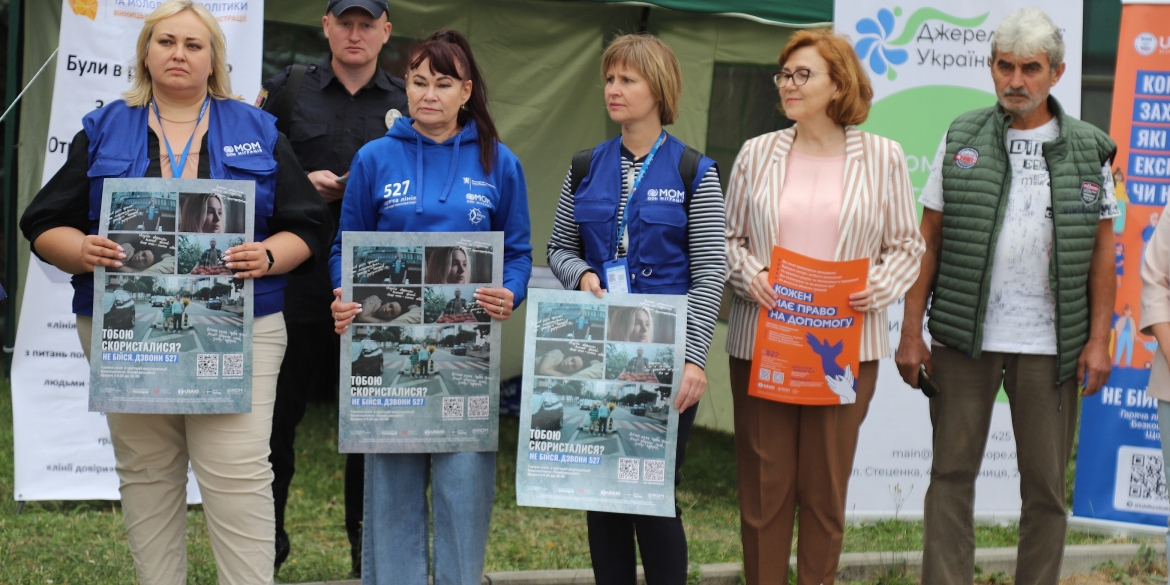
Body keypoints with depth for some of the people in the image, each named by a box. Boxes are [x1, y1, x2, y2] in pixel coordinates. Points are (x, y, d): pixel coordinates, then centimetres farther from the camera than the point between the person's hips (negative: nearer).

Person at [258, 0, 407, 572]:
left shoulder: (407, 101, 8)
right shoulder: (288, 89, 5)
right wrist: (302, 183, -10)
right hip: (298, 281, 0)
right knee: (278, 410, 5)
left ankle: (366, 546, 21)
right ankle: (267, 536, 21)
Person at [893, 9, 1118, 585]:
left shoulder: (1088, 151, 4)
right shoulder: (961, 140, 4)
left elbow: (1102, 250, 6)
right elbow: (928, 241, 5)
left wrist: (1098, 339, -2)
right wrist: (911, 332, 0)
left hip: (1049, 343, 0)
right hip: (964, 340, 0)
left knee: (1046, 484, 6)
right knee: (952, 474, 5)